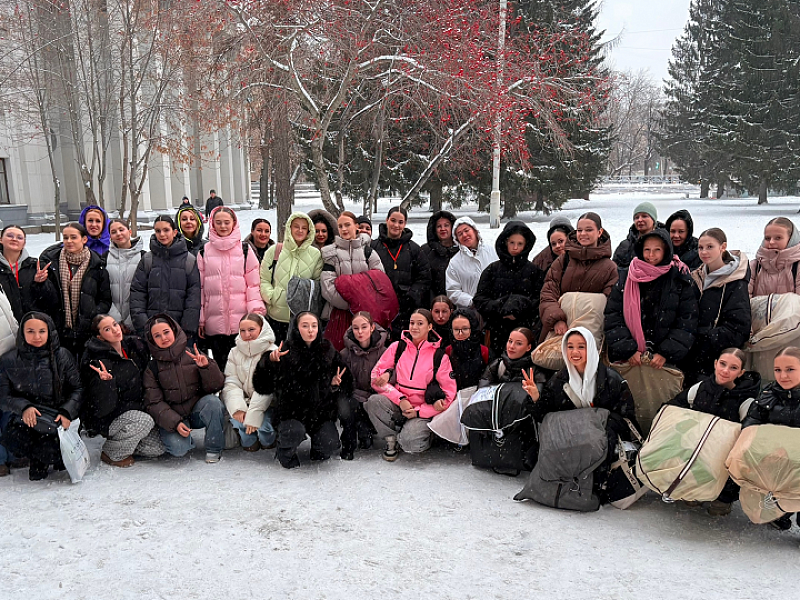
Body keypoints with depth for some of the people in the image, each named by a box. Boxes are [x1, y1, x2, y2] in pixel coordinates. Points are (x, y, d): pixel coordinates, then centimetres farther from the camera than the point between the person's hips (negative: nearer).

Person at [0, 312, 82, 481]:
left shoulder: (62, 356, 0)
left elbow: (77, 389, 1)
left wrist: (66, 412, -16)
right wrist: (23, 407, -20)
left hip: (57, 419, -1)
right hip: (26, 420, 1)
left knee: (52, 452, -29)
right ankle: (39, 461, 5)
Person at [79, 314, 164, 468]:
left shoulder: (134, 346, -2)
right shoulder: (96, 361, -21)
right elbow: (103, 406, -27)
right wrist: (106, 381, -40)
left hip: (134, 408, 6)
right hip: (102, 419, -6)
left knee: (157, 448, -6)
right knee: (144, 421, -32)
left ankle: (121, 440, 20)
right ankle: (111, 453, -6)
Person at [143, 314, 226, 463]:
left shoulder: (194, 355, 0)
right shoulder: (152, 367, 1)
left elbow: (216, 386, -3)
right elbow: (154, 403, -4)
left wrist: (206, 366, -22)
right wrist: (175, 422, -19)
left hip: (198, 410, 1)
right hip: (172, 417, -1)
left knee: (213, 401, -32)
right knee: (178, 448, -29)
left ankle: (213, 449, -13)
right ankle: (186, 439, 10)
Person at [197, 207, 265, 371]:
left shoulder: (244, 250, 6)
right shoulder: (204, 252, 10)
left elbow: (254, 283, 6)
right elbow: (199, 287, 10)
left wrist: (255, 309, -7)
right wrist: (200, 319, 7)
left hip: (241, 321, -1)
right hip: (214, 322, 1)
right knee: (219, 364, 5)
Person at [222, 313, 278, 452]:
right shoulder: (235, 353, 9)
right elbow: (231, 383, 0)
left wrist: (253, 415, -24)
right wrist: (237, 407, -19)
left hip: (266, 404, -3)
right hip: (243, 401, 3)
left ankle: (269, 441, 12)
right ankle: (249, 440, 0)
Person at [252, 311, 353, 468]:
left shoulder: (328, 352, 3)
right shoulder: (286, 351, -4)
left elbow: (347, 383, 10)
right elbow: (262, 387, -7)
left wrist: (335, 385, -11)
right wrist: (269, 362, -22)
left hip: (321, 411, 2)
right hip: (291, 411, -2)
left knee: (329, 445, -18)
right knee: (294, 433, -31)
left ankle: (317, 451, 20)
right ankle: (285, 451, 5)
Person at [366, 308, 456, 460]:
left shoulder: (439, 355, -1)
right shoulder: (397, 347, 5)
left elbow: (449, 394, -1)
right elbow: (376, 376, 0)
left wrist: (418, 412, -10)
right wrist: (400, 399, -13)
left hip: (422, 411, -3)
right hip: (396, 405, 3)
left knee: (409, 443, -29)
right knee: (374, 401, -28)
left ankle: (426, 433, 7)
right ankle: (391, 438, -5)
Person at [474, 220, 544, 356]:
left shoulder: (534, 270, 8)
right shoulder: (493, 269, 10)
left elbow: (541, 302, 2)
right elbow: (479, 300, 6)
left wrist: (521, 307, -13)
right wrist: (499, 307, -9)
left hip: (525, 330, -1)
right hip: (498, 331, 1)